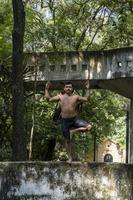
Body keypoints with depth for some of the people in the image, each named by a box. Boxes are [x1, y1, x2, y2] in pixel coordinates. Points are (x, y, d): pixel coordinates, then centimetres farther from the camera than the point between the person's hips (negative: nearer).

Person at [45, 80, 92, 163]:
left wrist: (88, 89, -4)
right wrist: (47, 89, 8)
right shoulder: (60, 97, 5)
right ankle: (70, 158, 19)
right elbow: (49, 99, 10)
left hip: (74, 119, 0)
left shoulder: (76, 97, 3)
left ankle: (72, 130, -1)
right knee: (67, 140, 6)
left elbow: (86, 99, 1)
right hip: (65, 121, 0)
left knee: (89, 127, -21)